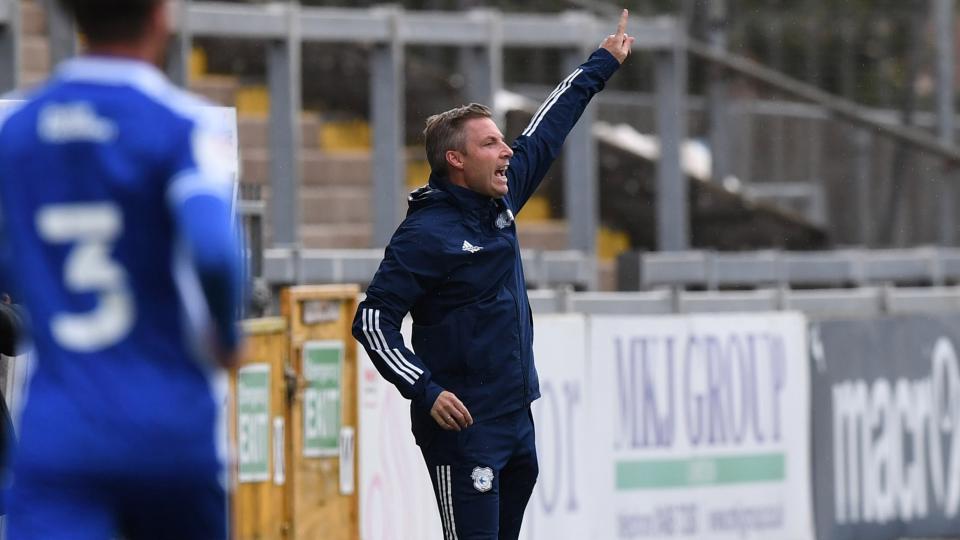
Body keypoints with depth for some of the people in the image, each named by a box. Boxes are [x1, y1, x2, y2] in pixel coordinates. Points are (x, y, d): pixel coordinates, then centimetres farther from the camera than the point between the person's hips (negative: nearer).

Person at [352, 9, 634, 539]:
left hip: (517, 421, 8)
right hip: (462, 429, -8)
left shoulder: (497, 204, 9)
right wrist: (425, 391, -22)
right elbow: (372, 320, -15)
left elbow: (544, 135, 24)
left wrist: (601, 65, 32)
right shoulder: (427, 232, -14)